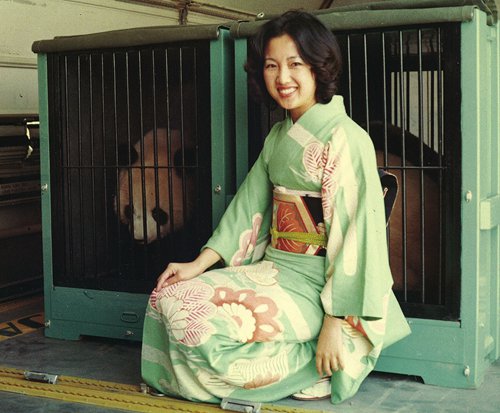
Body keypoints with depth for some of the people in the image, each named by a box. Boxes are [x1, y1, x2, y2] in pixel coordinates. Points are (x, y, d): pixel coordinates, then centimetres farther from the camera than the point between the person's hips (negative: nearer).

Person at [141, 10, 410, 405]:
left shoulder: (345, 139, -14)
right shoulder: (279, 136, 12)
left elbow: (356, 232, -18)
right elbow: (249, 205, 12)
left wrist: (334, 322, -20)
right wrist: (200, 264, 2)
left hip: (315, 283, -8)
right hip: (274, 270, 8)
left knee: (202, 323, -22)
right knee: (169, 297, -3)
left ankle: (314, 368, -4)